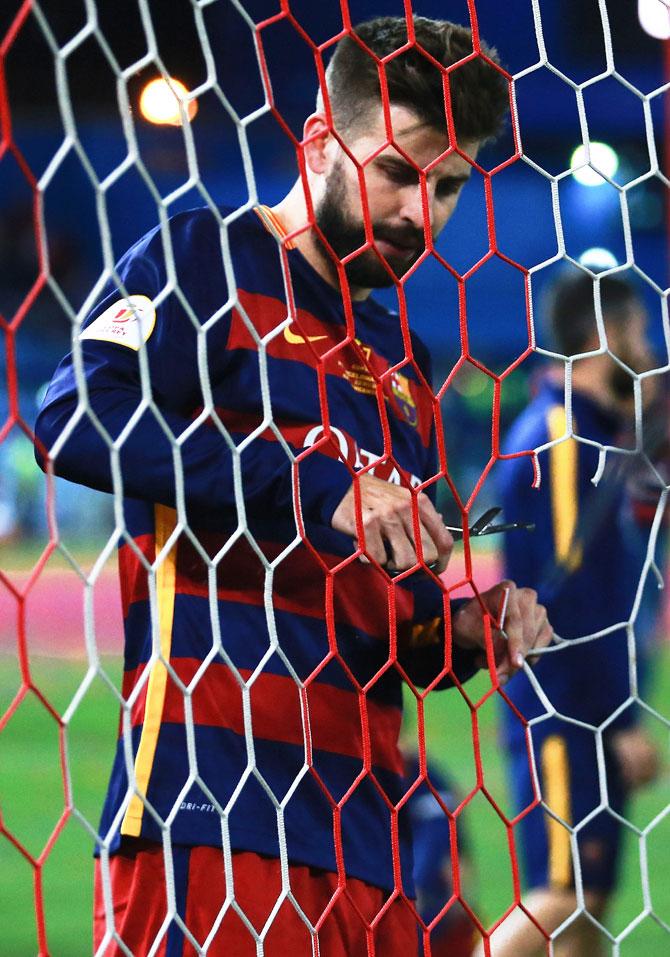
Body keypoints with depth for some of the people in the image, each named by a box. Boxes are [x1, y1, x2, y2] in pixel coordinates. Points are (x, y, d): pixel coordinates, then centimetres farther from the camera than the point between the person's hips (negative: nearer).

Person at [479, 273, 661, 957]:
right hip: (560, 714, -10)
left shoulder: (591, 433, 16)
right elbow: (565, 594, -19)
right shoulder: (559, 438, -13)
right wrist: (623, 721, -18)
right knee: (564, 894, -13)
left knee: (590, 900, 8)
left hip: (590, 715, 10)